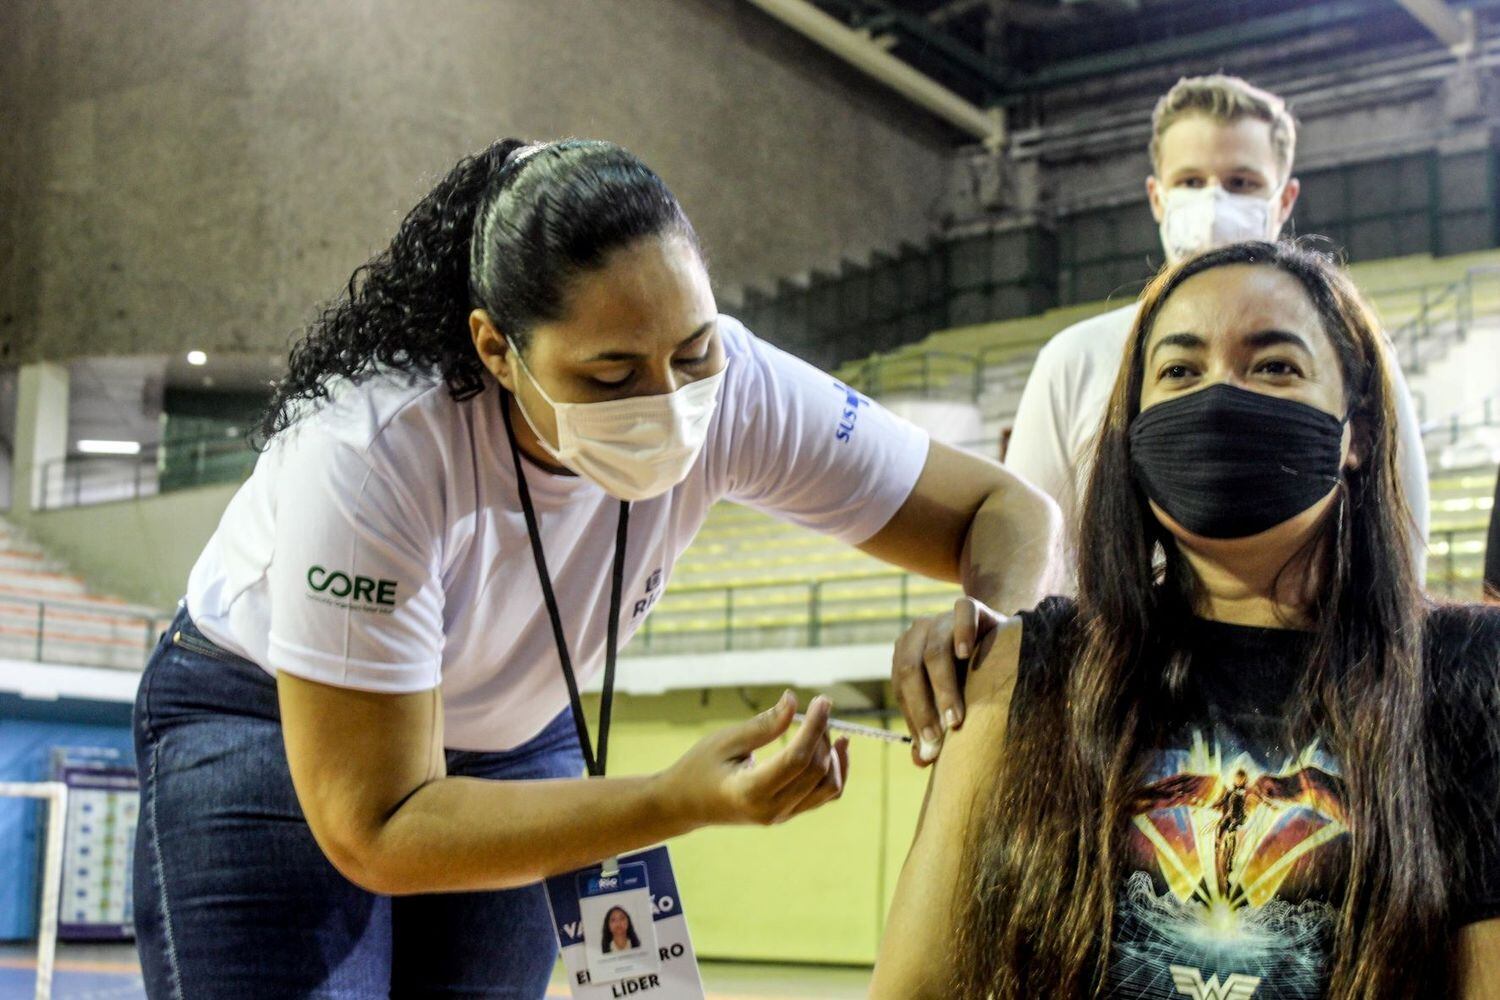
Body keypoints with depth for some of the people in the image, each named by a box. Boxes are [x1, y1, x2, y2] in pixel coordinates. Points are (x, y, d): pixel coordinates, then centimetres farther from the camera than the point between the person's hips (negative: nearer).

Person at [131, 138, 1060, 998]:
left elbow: (1007, 512, -16)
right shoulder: (366, 458, -36)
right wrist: (687, 801, -43)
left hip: (512, 743, 4)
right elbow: (376, 834, -32)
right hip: (263, 729, -3)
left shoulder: (733, 390, -26)